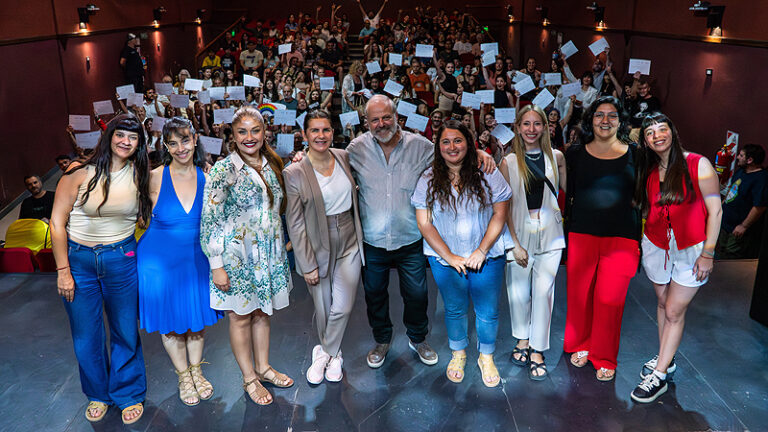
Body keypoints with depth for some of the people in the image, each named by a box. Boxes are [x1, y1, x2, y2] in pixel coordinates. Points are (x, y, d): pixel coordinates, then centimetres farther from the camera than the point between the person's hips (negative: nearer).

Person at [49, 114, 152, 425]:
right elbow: (57, 223, -6)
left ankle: (129, 394, 31)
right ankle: (98, 394, 36)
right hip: (78, 260, -1)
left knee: (126, 332, 10)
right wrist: (63, 270, -8)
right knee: (86, 337, 12)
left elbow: (148, 217, 8)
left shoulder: (139, 175, 1)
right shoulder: (80, 172, -9)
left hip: (121, 260, 1)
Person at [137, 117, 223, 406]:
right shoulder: (155, 178, -14)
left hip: (196, 258, 2)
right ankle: (183, 375, 37)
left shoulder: (207, 176, -7)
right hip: (160, 260, -2)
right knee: (170, 320, 13)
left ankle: (196, 370, 41)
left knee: (197, 313, 18)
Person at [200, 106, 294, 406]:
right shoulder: (224, 170, -14)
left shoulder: (272, 165, 4)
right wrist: (216, 265, -15)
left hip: (269, 253, 5)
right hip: (237, 255, -5)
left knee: (262, 312, 17)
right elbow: (210, 220, -14)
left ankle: (263, 367, 35)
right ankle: (249, 378, 25)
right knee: (241, 317, 9)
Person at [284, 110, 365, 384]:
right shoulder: (294, 173, -13)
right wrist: (308, 265, -11)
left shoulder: (344, 157, 0)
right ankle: (332, 355, 36)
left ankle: (325, 353, 25)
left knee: (342, 307, 0)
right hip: (318, 247, -3)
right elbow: (295, 224, -10)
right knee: (323, 308, 9)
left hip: (349, 243, 3)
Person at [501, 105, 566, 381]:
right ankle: (522, 340, 31)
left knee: (543, 291, -1)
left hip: (550, 233, 1)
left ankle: (537, 351, 13)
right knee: (518, 291, 7)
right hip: (520, 232, 0)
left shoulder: (556, 157, 5)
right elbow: (506, 206, -2)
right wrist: (515, 243, -6)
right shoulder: (509, 162, -1)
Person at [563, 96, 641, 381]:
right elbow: (567, 196, 8)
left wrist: (641, 240, 4)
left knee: (610, 299, 1)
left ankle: (604, 358, 21)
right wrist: (562, 234, 2)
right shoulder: (576, 154, 5)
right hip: (581, 235, 1)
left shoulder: (634, 155, 4)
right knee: (579, 295, 9)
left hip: (621, 238, -1)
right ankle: (580, 345, 33)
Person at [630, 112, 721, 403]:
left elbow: (715, 210, -10)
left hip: (691, 249, -4)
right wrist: (640, 242, 0)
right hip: (656, 246, 5)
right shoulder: (648, 171, 3)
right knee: (663, 303, 15)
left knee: (674, 311, -2)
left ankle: (659, 376, 7)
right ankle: (665, 359, 31)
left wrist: (708, 253, -11)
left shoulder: (698, 165, -11)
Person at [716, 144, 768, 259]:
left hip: (738, 229, -9)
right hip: (725, 223, 9)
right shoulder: (741, 171, 6)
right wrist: (723, 203, 22)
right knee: (720, 253, 20)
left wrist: (744, 226, -23)